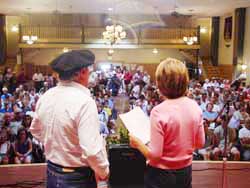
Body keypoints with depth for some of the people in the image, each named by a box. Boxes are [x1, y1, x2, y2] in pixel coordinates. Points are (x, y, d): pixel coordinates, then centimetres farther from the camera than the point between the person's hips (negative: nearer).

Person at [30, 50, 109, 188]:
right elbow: (92, 150, -30)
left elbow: (35, 130, 14)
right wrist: (103, 172, -13)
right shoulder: (84, 101, -25)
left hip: (51, 172, 7)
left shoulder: (45, 97, -2)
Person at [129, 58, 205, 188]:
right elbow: (200, 143, 2)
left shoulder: (159, 112, -24)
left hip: (162, 174, -4)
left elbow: (155, 154, -21)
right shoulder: (194, 106, -8)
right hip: (185, 171, 5)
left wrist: (137, 143, -5)